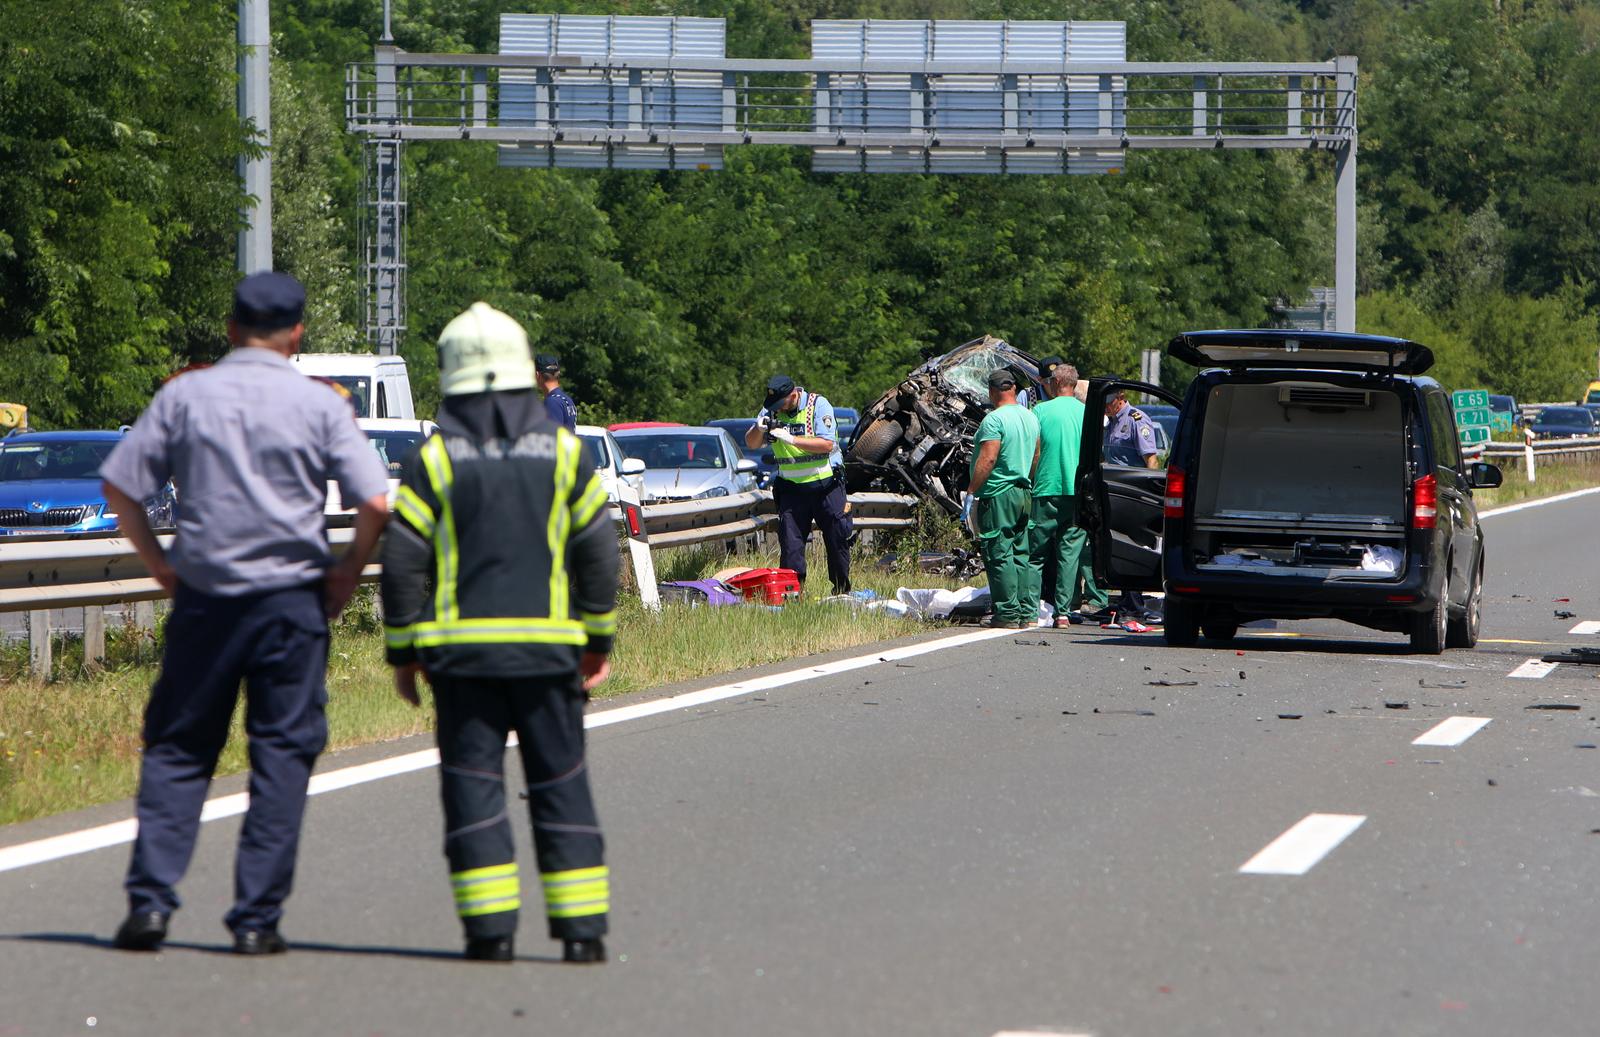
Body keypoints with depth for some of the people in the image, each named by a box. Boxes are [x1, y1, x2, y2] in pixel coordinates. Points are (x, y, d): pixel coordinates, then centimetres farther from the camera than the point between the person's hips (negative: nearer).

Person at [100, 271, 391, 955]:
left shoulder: (184, 397, 3)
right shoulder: (318, 406, -2)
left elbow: (119, 487, 0)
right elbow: (376, 502, -9)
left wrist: (159, 564, 10)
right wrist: (349, 572, 5)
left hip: (203, 594, 2)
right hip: (290, 597, -2)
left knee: (175, 750, 10)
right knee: (281, 756, 5)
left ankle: (150, 899, -2)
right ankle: (257, 918, 1)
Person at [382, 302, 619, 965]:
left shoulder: (433, 459, -2)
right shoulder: (564, 451, 4)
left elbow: (402, 562, -4)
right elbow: (598, 553, 7)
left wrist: (403, 652, 5)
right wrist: (598, 640, 15)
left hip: (461, 648, -1)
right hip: (548, 646, 2)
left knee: (472, 782, 2)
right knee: (560, 783, 7)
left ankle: (490, 927, -4)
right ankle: (582, 926, 4)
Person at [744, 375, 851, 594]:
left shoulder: (818, 405, -10)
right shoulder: (772, 411, 2)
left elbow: (827, 444, -19)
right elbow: (751, 444, 3)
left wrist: (792, 439, -26)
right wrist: (759, 428, -20)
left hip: (826, 485, -3)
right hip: (791, 487, 3)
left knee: (837, 541, 5)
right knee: (790, 544, -6)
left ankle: (842, 590, 19)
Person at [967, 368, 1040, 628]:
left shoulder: (995, 419, -14)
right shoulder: (1030, 417, 12)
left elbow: (987, 460, -21)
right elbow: (1036, 457, 19)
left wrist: (971, 490, -15)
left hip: (997, 494, -8)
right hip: (1024, 494, 8)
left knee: (1000, 555, -5)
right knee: (1020, 554, 13)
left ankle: (1008, 614, -7)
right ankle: (1027, 612, 12)